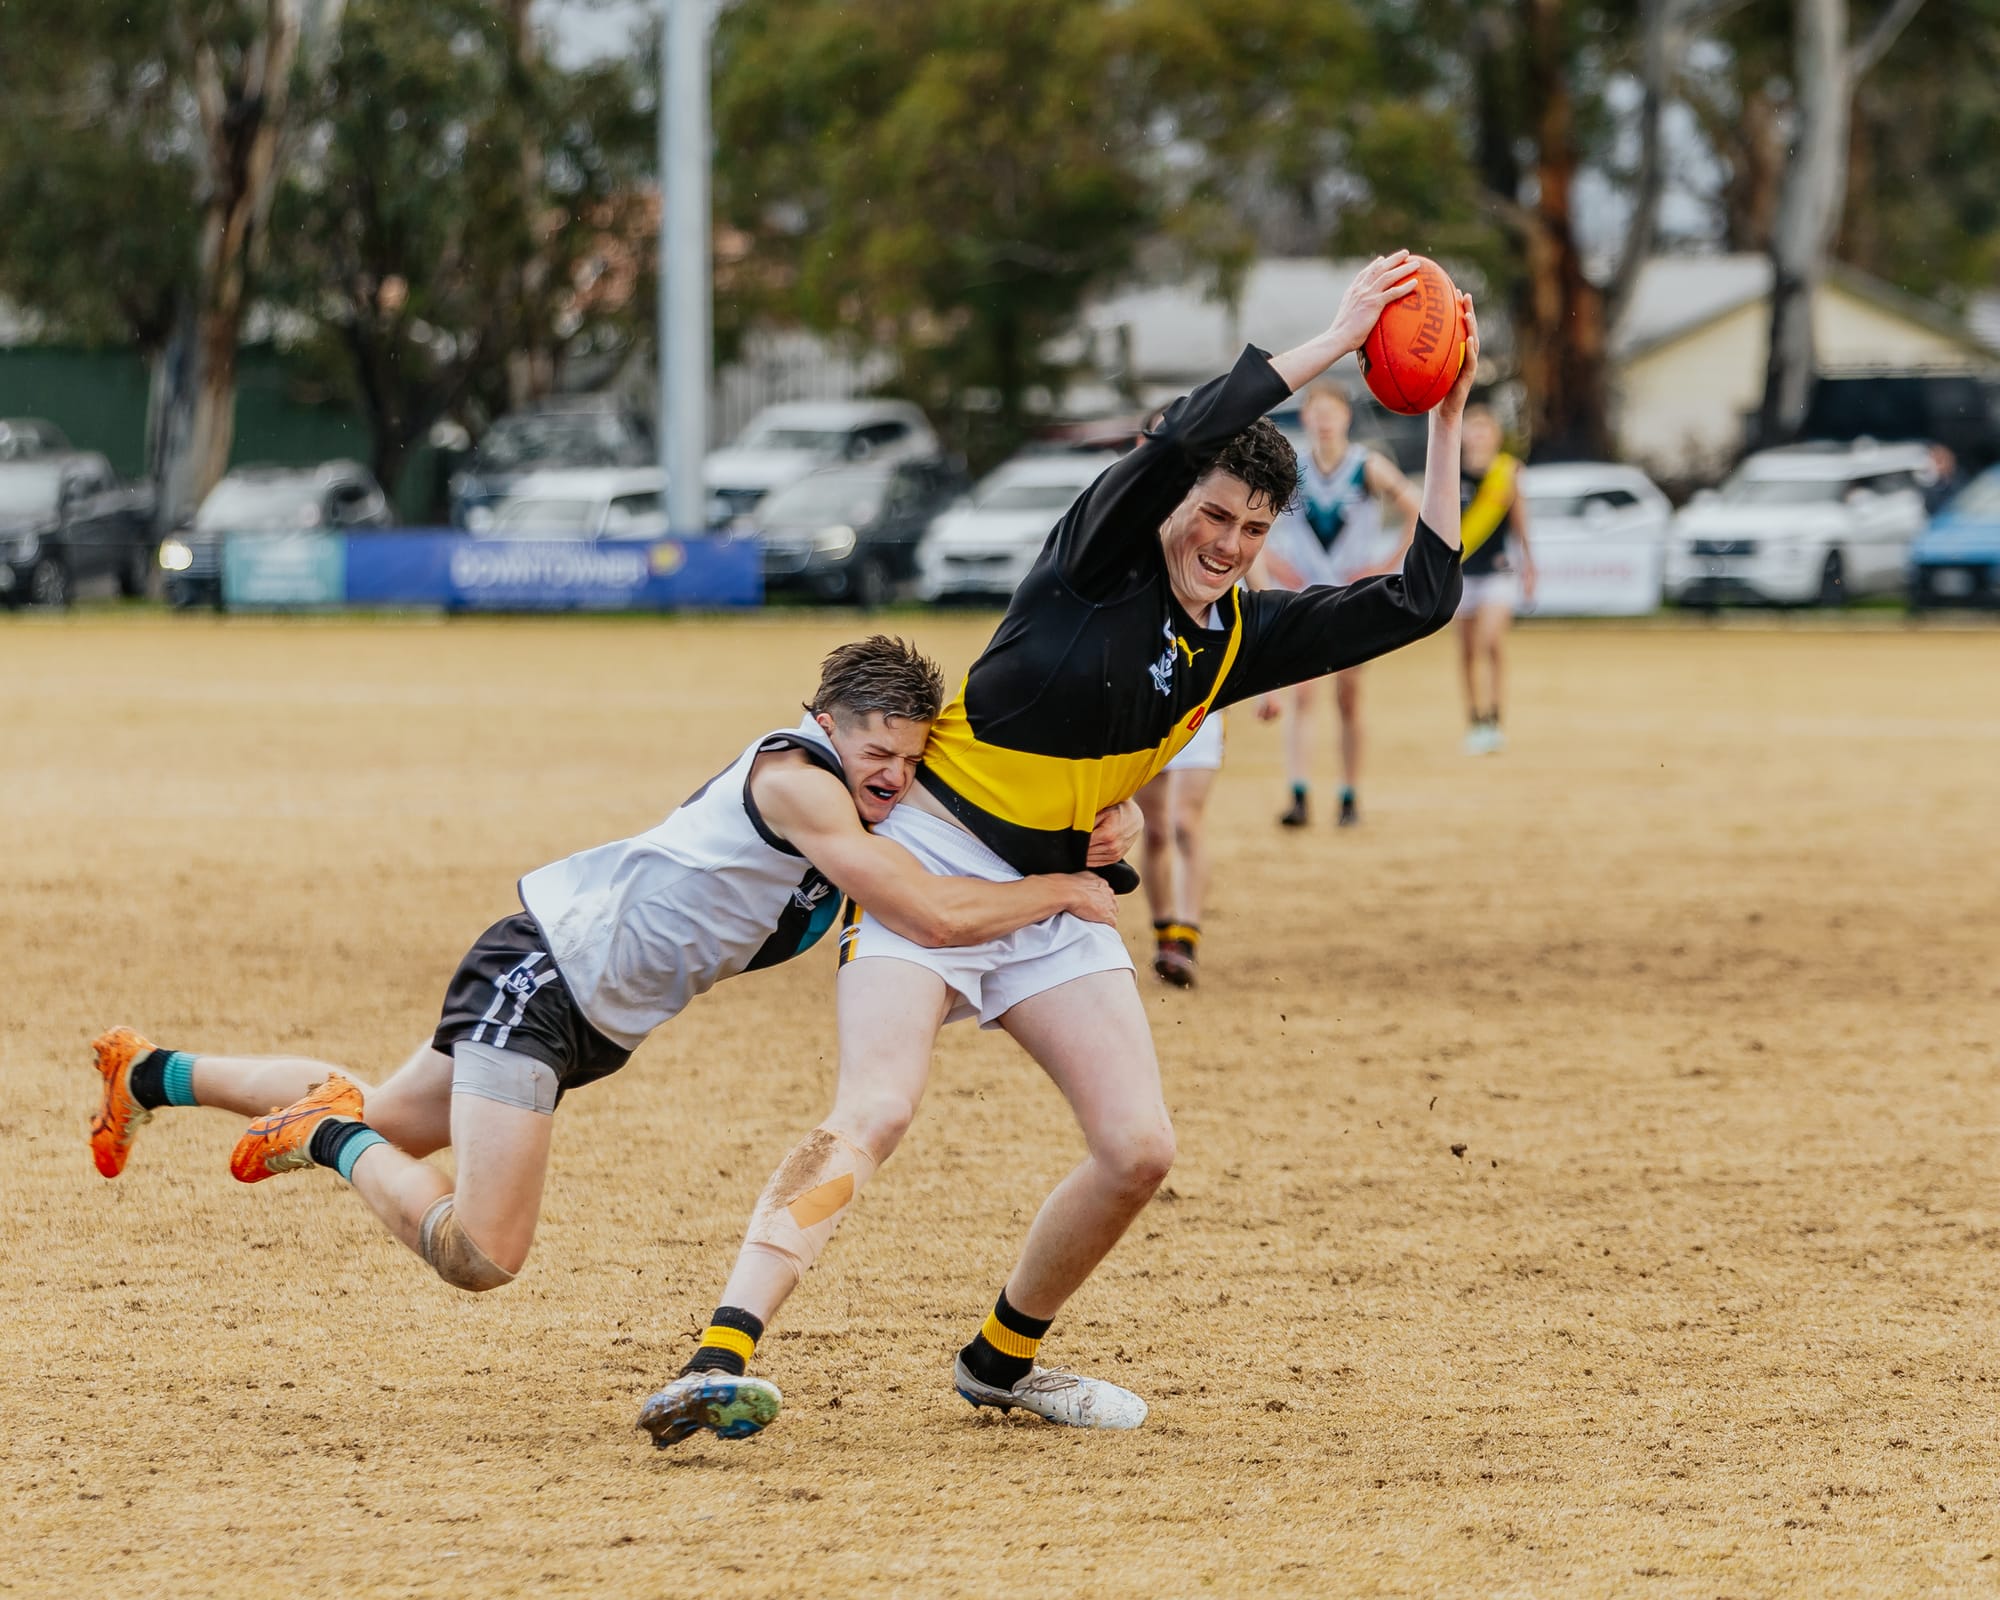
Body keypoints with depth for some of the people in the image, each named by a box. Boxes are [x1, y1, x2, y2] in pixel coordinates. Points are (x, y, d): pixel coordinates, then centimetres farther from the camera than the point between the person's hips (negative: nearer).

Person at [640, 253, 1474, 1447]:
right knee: (874, 1113, -25)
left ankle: (1004, 1358, 21)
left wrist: (1447, 422, 0)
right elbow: (1183, 439, -28)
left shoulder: (1241, 639, 7)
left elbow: (1423, 600, 6)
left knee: (1140, 1152, -2)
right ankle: (724, 1355, -34)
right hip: (932, 864, -7)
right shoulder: (1100, 556, -9)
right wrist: (1336, 341, -23)